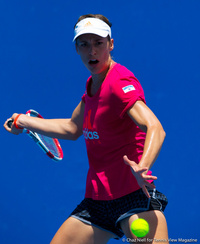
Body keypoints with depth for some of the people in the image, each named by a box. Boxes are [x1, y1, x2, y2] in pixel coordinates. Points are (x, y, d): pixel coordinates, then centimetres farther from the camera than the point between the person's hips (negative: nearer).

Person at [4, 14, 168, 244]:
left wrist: (142, 168, -46)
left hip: (134, 197, -8)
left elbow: (155, 129, -28)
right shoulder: (93, 85, 13)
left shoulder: (120, 82, -14)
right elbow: (72, 129, 28)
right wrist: (22, 121, 33)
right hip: (95, 200, 8)